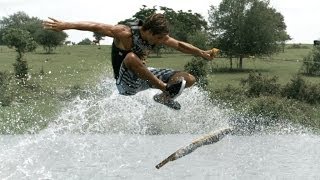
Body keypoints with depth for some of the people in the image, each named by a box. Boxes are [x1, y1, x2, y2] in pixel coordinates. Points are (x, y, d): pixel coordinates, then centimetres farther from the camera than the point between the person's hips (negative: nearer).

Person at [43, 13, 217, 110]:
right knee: (131, 57, -43)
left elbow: (179, 45, 6)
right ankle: (165, 88, -32)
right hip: (126, 83, -6)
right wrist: (65, 25, -35)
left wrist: (201, 53, 5)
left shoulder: (157, 35, -7)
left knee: (189, 79, -5)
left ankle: (164, 97, 18)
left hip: (143, 75, 6)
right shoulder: (125, 33, -27)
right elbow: (95, 26, -30)